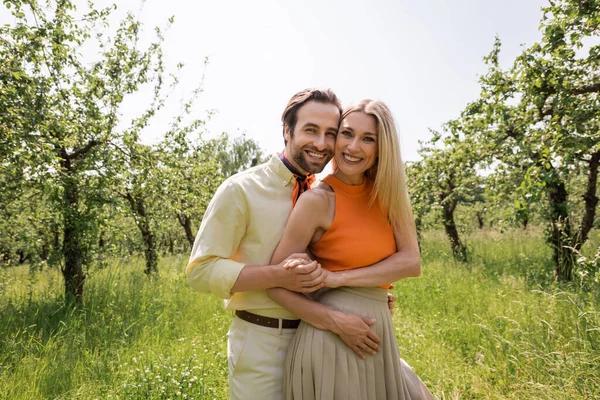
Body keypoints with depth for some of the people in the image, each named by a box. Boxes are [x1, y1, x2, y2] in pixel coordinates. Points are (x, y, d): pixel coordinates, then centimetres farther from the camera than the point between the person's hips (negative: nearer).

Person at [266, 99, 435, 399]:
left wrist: (338, 278, -19)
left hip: (379, 334, 6)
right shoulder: (318, 199, -14)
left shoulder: (386, 194, 1)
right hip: (331, 341, -5)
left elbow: (411, 261, -9)